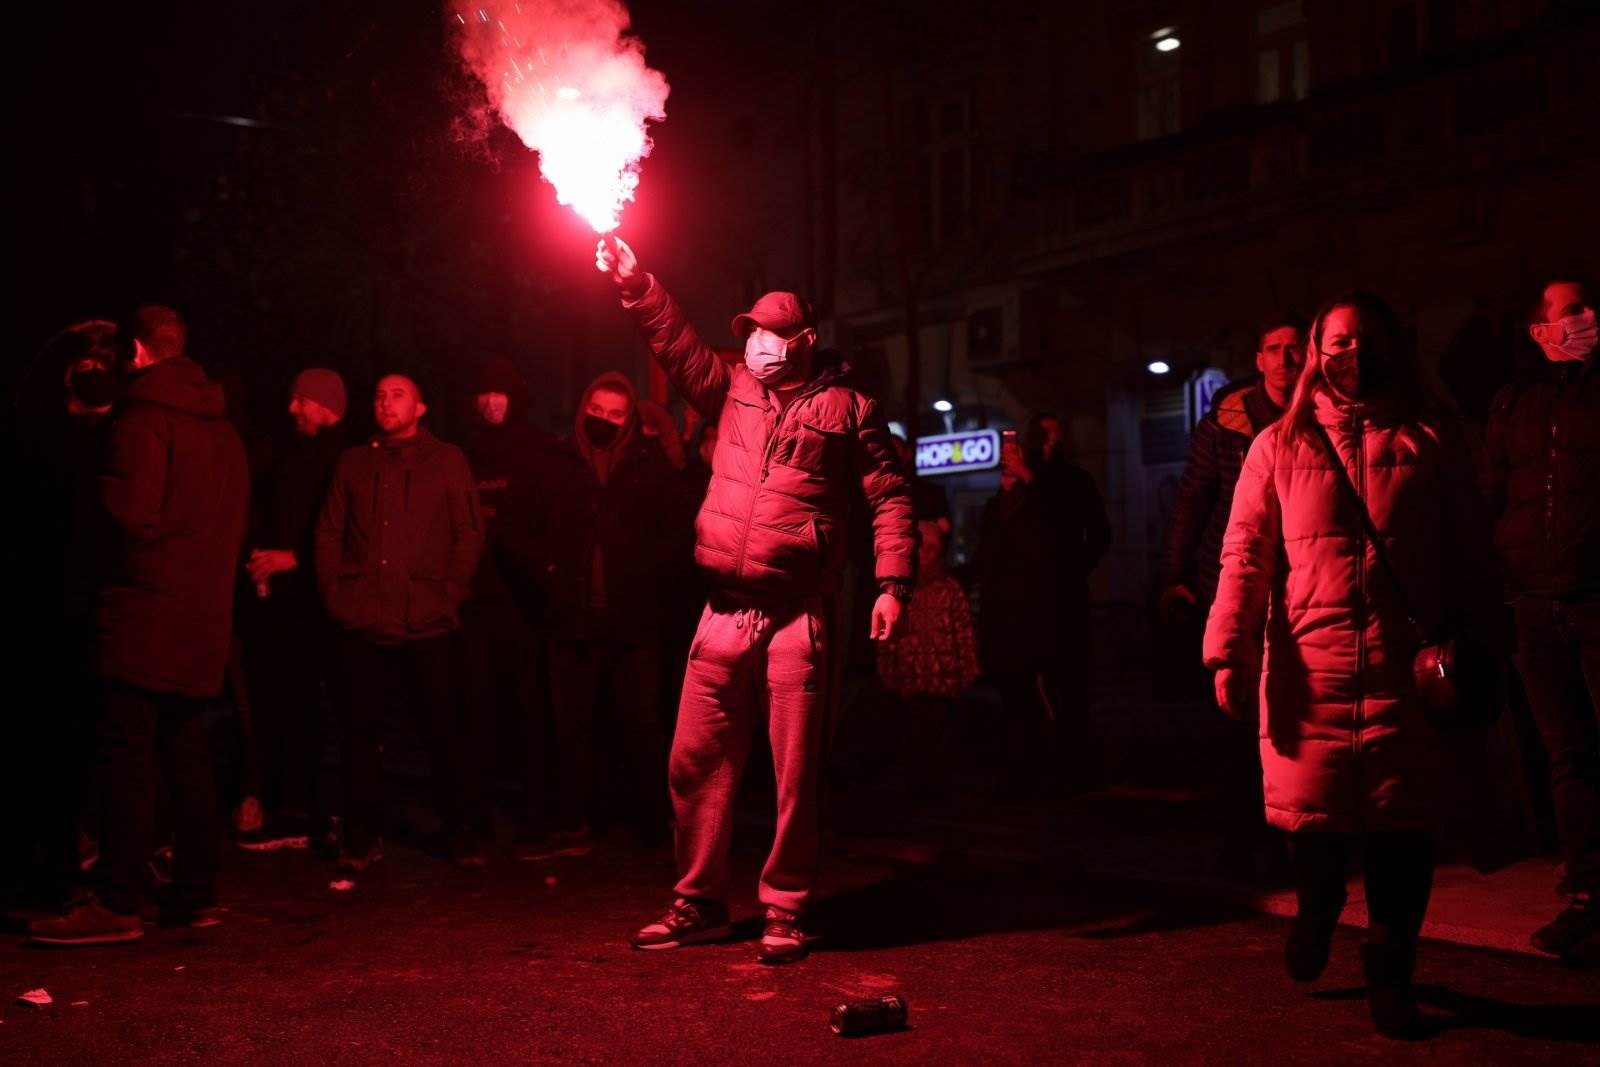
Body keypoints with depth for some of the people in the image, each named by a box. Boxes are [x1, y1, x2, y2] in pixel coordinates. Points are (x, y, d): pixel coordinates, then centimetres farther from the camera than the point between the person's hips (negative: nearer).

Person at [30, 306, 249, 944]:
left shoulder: (143, 420, -10)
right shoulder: (220, 430, 18)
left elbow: (128, 511, -19)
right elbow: (232, 523, 20)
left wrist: (89, 484, -1)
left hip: (146, 618, -8)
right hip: (203, 621, 8)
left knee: (127, 757, -7)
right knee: (186, 754, 12)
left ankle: (117, 903, -7)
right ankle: (196, 895, 14)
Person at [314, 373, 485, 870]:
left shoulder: (447, 461, 8)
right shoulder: (353, 463, 15)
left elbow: (470, 534, 4)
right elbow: (328, 532, 14)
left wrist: (449, 593, -4)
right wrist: (332, 592, 2)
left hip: (427, 623, -2)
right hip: (361, 623, 2)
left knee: (447, 729, -1)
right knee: (360, 731, 6)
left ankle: (462, 832, 10)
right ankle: (360, 835, 17)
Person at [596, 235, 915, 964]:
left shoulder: (846, 409, 4)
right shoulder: (733, 391, 17)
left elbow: (890, 498, 2)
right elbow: (676, 345, 9)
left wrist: (893, 584, -8)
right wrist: (633, 284, -4)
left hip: (799, 616, -4)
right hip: (724, 610, 4)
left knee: (795, 774, 0)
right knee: (696, 762, 6)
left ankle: (785, 912, 13)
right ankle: (699, 903, 19)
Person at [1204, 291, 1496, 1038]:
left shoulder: (1432, 442, 12)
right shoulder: (1280, 446, 10)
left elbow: (1469, 558, 11)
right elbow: (1245, 556, 4)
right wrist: (1230, 653, -6)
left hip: (1407, 666, 0)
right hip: (1308, 661, 0)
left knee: (1402, 824, 0)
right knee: (1311, 813, 0)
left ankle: (1389, 972, 17)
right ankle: (1317, 905, 34)